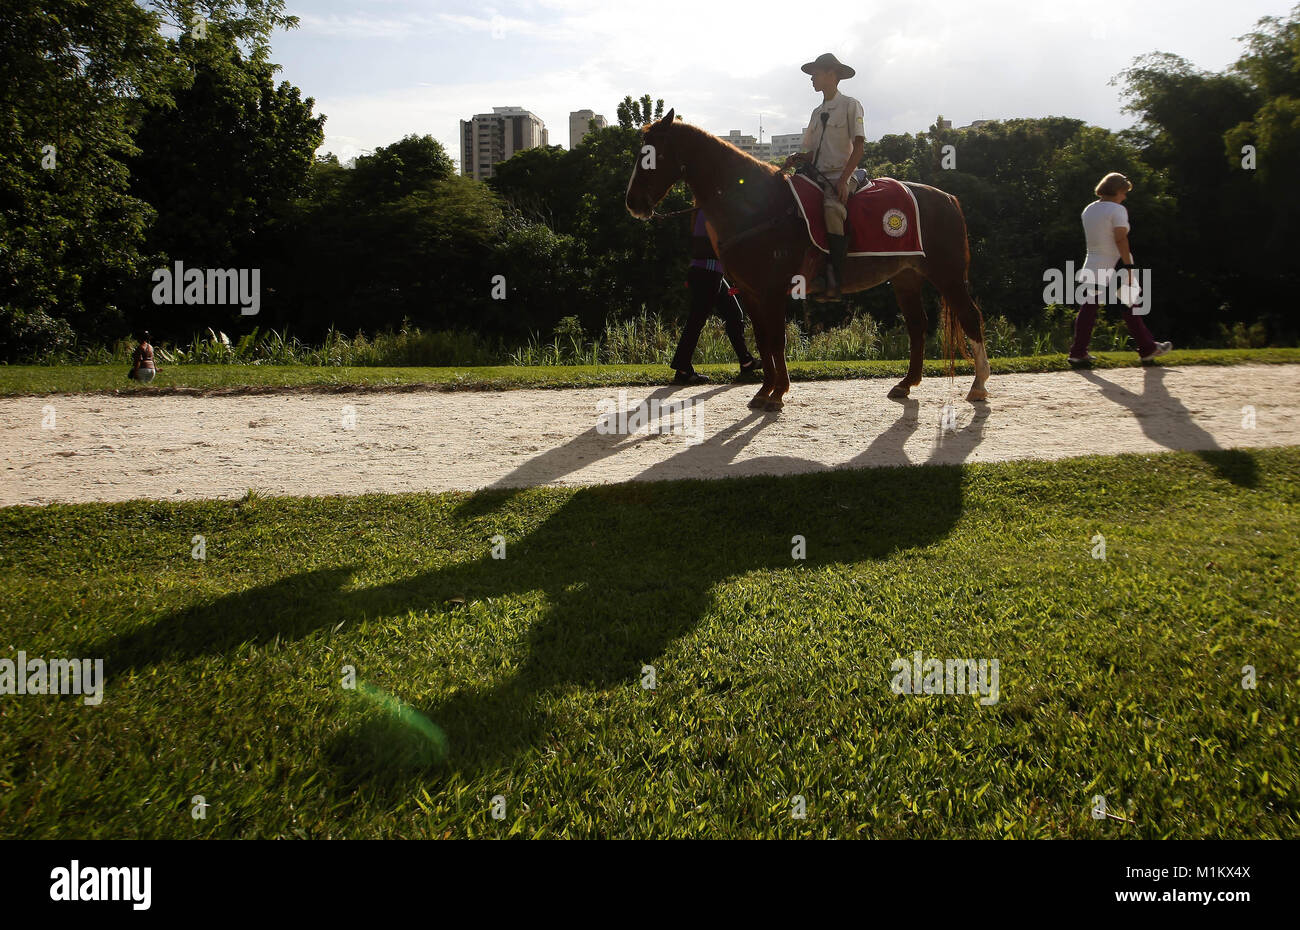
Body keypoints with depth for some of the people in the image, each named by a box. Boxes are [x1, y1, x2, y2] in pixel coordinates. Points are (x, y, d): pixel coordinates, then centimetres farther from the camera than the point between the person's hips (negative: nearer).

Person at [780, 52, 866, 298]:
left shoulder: (850, 105, 1)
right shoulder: (817, 112, 20)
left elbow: (858, 147, -8)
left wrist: (843, 180, -19)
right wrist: (794, 158, -3)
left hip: (841, 176, -7)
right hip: (817, 176, 7)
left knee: (832, 208, -35)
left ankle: (835, 281, -35)